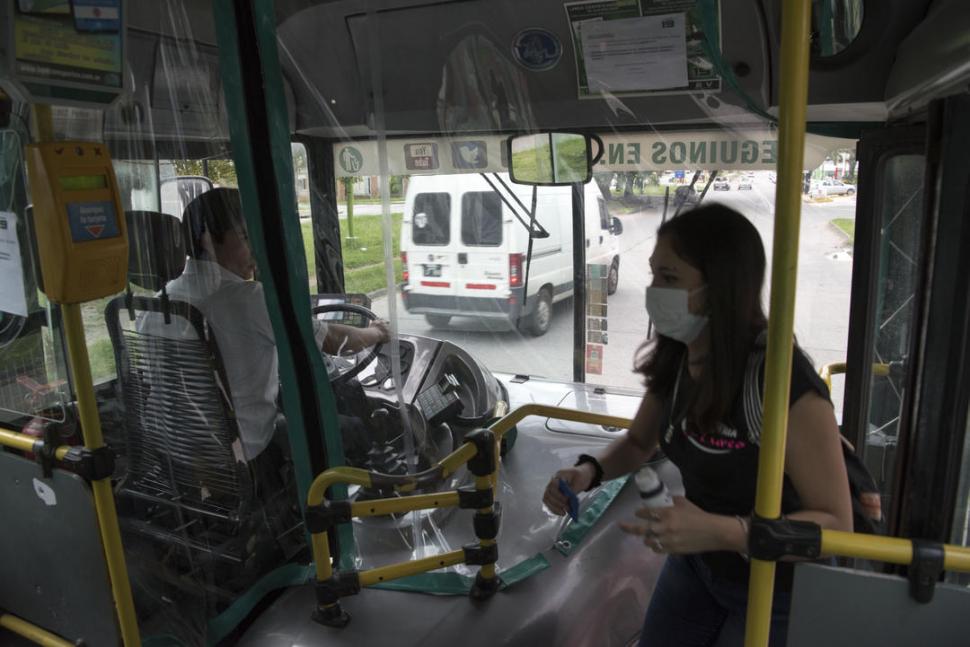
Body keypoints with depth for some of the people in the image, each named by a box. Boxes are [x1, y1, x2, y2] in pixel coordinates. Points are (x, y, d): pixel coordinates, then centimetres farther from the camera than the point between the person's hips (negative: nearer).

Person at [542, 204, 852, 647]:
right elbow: (640, 442, 5)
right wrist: (590, 471, -15)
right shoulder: (674, 359, -11)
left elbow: (836, 523, -26)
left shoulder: (783, 380, -32)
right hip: (695, 563, 6)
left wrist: (718, 531, -40)